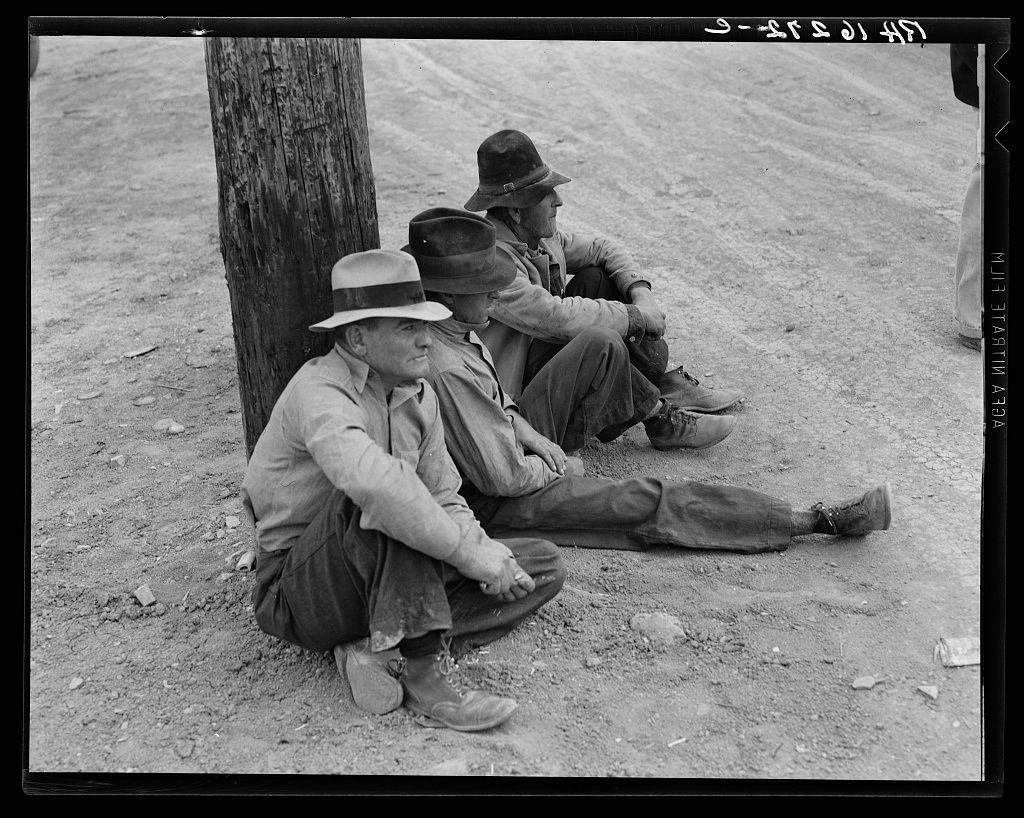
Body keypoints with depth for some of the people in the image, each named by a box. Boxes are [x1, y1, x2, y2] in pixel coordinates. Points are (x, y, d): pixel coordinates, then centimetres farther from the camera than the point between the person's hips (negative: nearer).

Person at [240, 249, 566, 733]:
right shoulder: (319, 390, -22)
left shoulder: (417, 394, 4)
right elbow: (373, 481, -43)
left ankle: (382, 652, -16)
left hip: (386, 580, 8)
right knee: (380, 501, -36)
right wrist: (471, 552, -36)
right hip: (300, 593, -8)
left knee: (543, 567, -1)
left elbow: (445, 499, 7)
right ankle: (421, 665, -30)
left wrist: (491, 554, -13)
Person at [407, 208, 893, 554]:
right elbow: (502, 477, -28)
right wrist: (556, 467, -10)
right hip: (494, 504, -10)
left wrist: (536, 440, 0)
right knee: (652, 501, -12)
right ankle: (822, 520, -5)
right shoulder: (447, 370, -33)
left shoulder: (454, 327, -2)